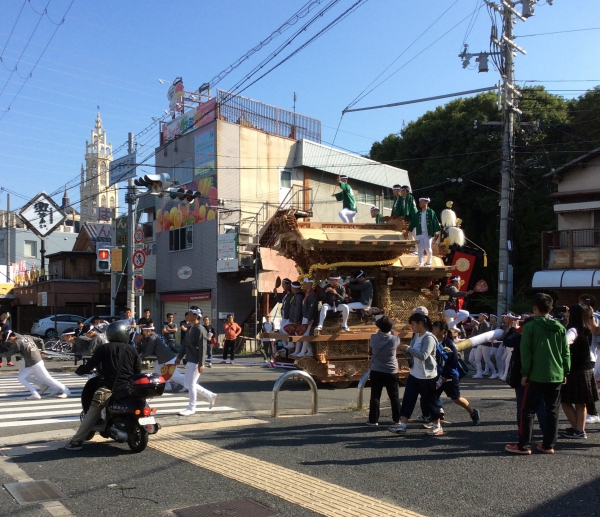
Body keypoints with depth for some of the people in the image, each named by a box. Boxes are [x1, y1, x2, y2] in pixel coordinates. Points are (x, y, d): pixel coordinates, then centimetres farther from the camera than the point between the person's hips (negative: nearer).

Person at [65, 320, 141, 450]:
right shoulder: (132, 350, 7)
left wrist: (81, 370, 20)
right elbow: (138, 371, 8)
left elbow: (91, 364, 0)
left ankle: (77, 441, 1)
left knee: (93, 412, 8)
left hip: (109, 388, -2)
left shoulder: (104, 348, 2)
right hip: (128, 389, 2)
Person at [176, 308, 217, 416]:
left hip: (196, 362, -10)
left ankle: (191, 408, 7)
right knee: (188, 384, 13)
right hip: (190, 361, 10)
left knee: (191, 384, -5)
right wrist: (179, 357, 18)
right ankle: (210, 396, 23)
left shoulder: (200, 329, -16)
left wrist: (201, 364, -22)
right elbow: (186, 345, 20)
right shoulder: (190, 329, 13)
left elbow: (202, 348, -19)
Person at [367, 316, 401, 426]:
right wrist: (390, 331, 21)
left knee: (375, 396, 5)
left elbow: (370, 352, 6)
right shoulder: (395, 339, -11)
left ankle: (373, 420, 5)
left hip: (376, 371, 0)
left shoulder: (374, 338, -9)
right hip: (391, 372, 0)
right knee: (394, 396, 11)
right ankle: (397, 419, 17)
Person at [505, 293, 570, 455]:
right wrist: (566, 372, 15)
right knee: (553, 411, 11)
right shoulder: (560, 328, 7)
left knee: (527, 410, 2)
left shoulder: (530, 327, -7)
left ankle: (524, 446, 1)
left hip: (537, 376, -4)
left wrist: (525, 373, -5)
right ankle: (548, 445, 14)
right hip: (557, 376, 4)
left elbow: (525, 352, -9)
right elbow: (566, 352, 8)